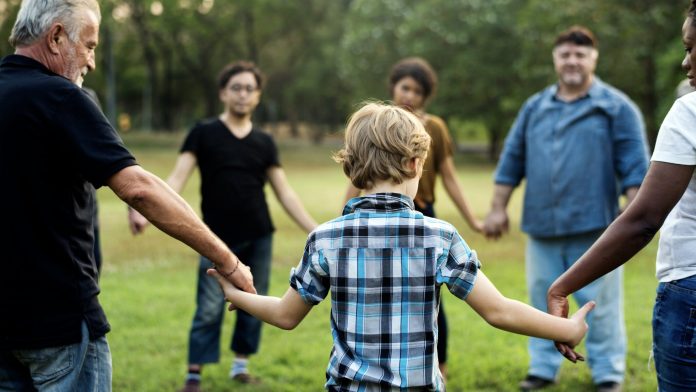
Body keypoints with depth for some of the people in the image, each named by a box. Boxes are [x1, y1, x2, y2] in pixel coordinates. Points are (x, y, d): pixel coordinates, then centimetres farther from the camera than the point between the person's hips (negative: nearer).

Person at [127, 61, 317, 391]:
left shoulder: (264, 142, 8)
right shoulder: (203, 134, -1)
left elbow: (284, 193, 9)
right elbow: (177, 178, -9)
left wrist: (315, 230, 2)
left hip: (258, 238, 3)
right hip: (218, 238, -3)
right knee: (209, 309, -3)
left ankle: (240, 364, 24)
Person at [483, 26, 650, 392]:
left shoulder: (616, 107, 0)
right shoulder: (534, 108, 12)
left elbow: (634, 166, -4)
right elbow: (512, 161, 14)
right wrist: (498, 208, 11)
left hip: (594, 225, -4)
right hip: (542, 225, 4)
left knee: (600, 303, 1)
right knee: (543, 300, 10)